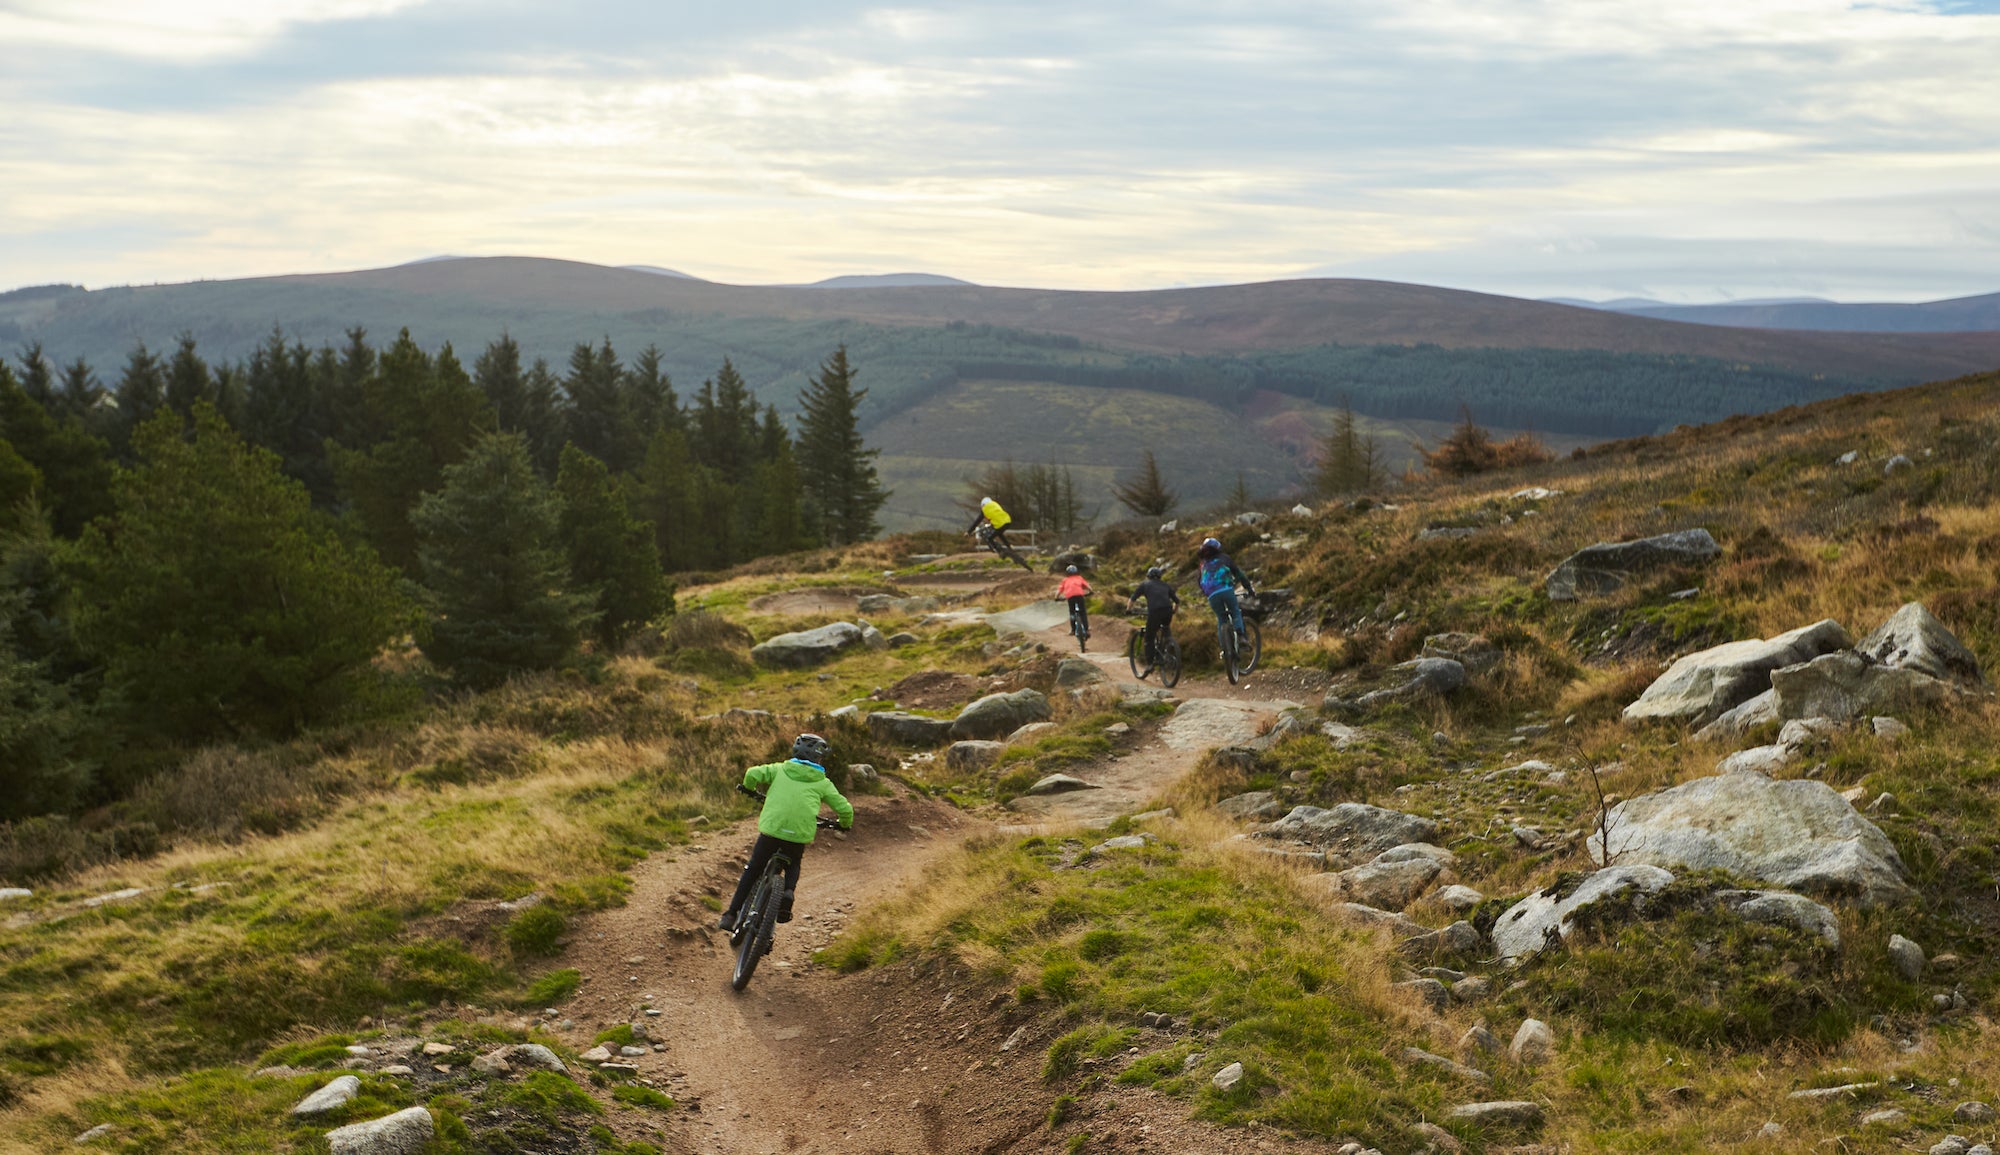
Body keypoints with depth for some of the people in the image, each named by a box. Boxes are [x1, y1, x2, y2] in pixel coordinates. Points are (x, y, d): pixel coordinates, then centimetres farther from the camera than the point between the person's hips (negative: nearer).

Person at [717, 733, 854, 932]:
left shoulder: (779, 770, 15)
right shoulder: (823, 783, 15)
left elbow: (753, 774, 2)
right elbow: (845, 809, 12)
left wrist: (748, 788, 25)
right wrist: (845, 824, 35)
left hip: (772, 828, 0)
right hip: (800, 834, 0)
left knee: (752, 871, 17)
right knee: (793, 865, 31)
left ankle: (731, 915, 13)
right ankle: (788, 891, 0)